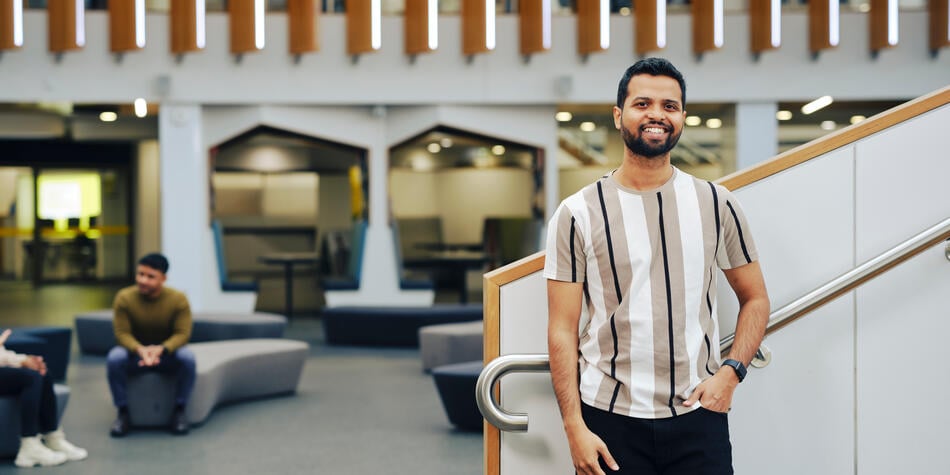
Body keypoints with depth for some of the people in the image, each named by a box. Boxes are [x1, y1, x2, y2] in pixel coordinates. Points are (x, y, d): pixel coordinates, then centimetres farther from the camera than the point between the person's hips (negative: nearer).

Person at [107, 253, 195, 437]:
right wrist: (140, 350, -37)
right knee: (114, 358, -32)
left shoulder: (178, 299, -14)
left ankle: (179, 411, -14)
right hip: (136, 352, 0)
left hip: (167, 354, 0)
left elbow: (182, 333, -17)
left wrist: (160, 349, -36)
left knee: (187, 357, -32)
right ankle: (123, 412, -16)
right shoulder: (124, 297, -14)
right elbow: (122, 333, -16)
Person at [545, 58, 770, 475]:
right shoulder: (578, 214, -2)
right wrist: (574, 427, -9)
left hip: (698, 416, 1)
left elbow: (755, 299, 11)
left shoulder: (716, 205, 4)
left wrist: (730, 372, -4)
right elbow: (563, 330, -3)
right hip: (609, 419, -1)